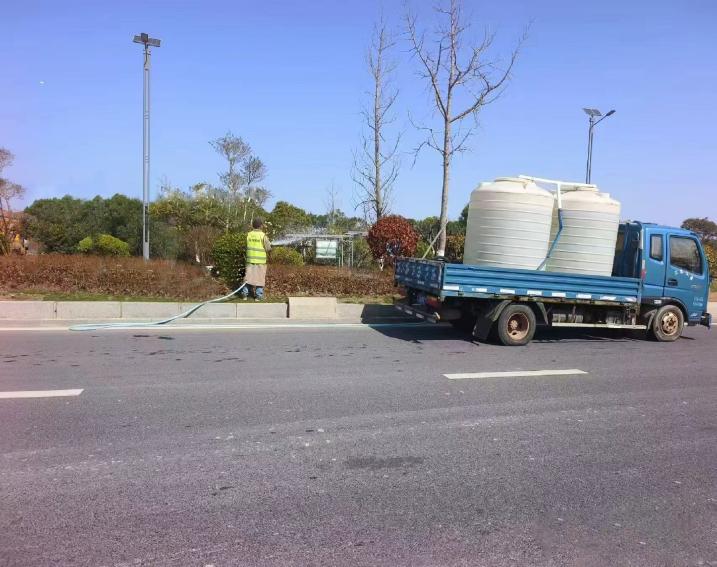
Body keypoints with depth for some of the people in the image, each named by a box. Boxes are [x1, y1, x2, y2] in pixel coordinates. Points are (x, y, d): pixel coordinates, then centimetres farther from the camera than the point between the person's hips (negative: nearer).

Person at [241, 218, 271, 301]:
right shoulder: (263, 235, -9)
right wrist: (269, 243, 14)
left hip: (250, 259, 3)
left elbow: (248, 245, 11)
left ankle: (244, 294, 9)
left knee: (248, 277, 9)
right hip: (260, 260, -3)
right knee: (260, 278, 5)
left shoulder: (249, 234, 3)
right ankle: (258, 295, 8)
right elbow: (268, 248, -7)